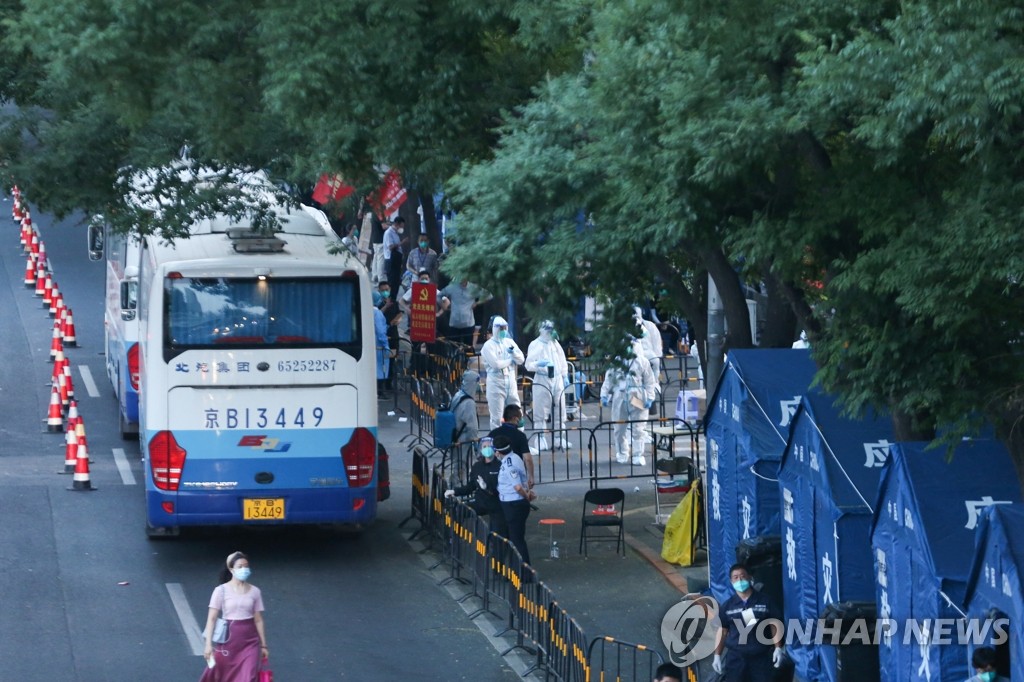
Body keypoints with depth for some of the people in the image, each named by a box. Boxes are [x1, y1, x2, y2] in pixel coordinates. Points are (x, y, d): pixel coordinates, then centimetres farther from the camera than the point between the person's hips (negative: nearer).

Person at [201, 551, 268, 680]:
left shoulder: (255, 592, 3)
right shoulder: (222, 591, -5)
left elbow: (258, 620, 8)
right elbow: (212, 618, -6)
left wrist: (263, 645, 10)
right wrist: (208, 644, -13)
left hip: (249, 642, 1)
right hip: (228, 640, -1)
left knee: (248, 678, -11)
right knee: (222, 678, 11)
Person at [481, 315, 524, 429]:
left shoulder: (509, 342, 11)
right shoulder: (489, 345, -7)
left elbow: (521, 360, 5)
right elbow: (496, 364, -19)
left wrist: (513, 352, -15)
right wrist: (511, 360, -5)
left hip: (511, 382, 6)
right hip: (496, 384, -6)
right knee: (497, 417, -3)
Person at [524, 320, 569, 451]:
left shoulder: (555, 344, 15)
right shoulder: (535, 345, 0)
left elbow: (562, 361, 20)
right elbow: (529, 365, -5)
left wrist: (565, 376, 13)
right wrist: (538, 364, -24)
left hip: (557, 380, 5)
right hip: (542, 380, -5)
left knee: (559, 410, 7)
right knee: (541, 411, -6)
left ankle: (558, 438, 15)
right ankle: (541, 440, -3)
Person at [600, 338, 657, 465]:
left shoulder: (642, 362, 1)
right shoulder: (616, 362, 8)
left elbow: (649, 382, 1)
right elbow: (608, 379, 12)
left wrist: (649, 398, -6)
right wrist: (604, 395, 6)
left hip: (637, 400, -3)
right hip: (619, 399, 3)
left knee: (637, 429, -4)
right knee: (619, 429, 8)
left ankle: (638, 455, 2)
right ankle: (622, 454, 21)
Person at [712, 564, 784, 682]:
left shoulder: (764, 602, 1)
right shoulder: (728, 606, 4)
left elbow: (775, 625, 2)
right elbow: (722, 631, 8)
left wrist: (778, 648, -7)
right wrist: (717, 655, 4)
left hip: (761, 657, 0)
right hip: (736, 657, 1)